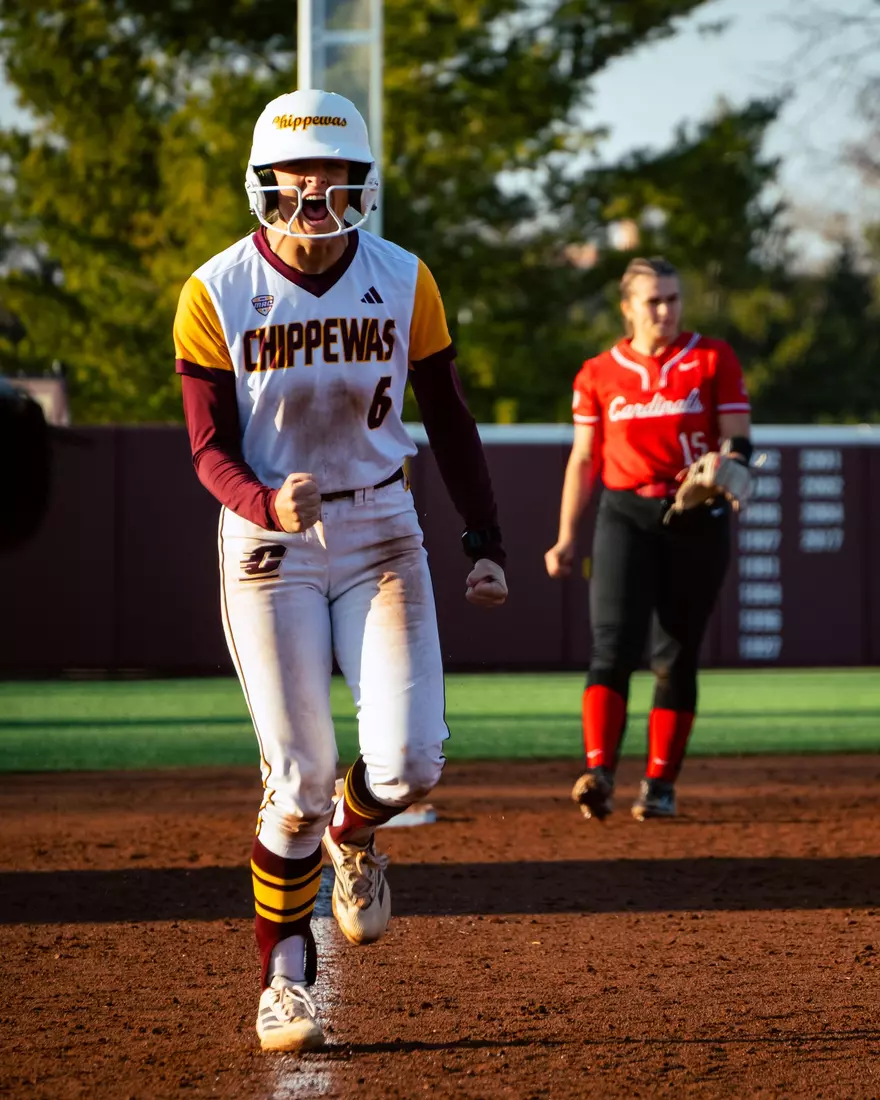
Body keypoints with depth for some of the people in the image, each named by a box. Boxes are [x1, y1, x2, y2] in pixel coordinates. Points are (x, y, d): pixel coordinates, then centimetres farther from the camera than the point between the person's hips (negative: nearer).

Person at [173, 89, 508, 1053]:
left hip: (381, 534, 2)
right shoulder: (216, 295, -9)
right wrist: (268, 506, -29)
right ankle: (283, 981, 11)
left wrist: (486, 543, -1)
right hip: (267, 542, -2)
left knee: (409, 764, -11)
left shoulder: (404, 283, -2)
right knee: (298, 779, -6)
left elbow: (447, 422, 6)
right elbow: (211, 447, -8)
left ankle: (352, 838, 26)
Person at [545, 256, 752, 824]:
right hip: (626, 515, 0)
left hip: (697, 519, 0)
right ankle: (599, 773, -25)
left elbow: (738, 438, 0)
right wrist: (566, 538, 5)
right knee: (615, 643, -15)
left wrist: (728, 464, -24)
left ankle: (661, 783, 12)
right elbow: (584, 458, 11)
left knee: (677, 655, 3)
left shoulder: (714, 360, 4)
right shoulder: (599, 374, 8)